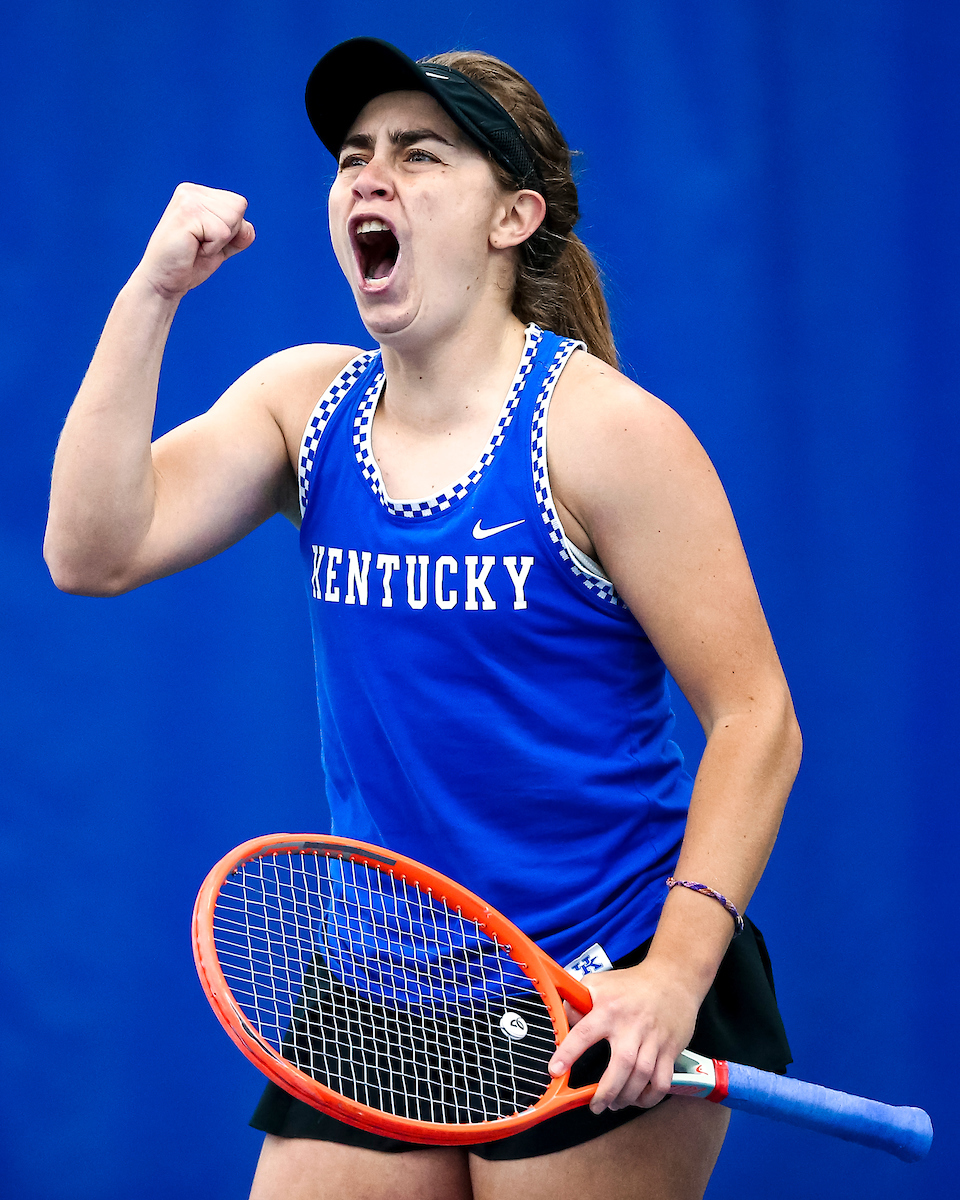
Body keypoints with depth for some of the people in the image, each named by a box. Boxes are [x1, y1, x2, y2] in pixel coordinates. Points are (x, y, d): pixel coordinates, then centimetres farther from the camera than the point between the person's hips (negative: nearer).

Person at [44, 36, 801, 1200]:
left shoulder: (601, 428, -10)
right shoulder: (305, 401, 7)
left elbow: (753, 716, -10)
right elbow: (93, 551, -4)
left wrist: (676, 972, -21)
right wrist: (151, 294, -8)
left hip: (601, 1008, -5)